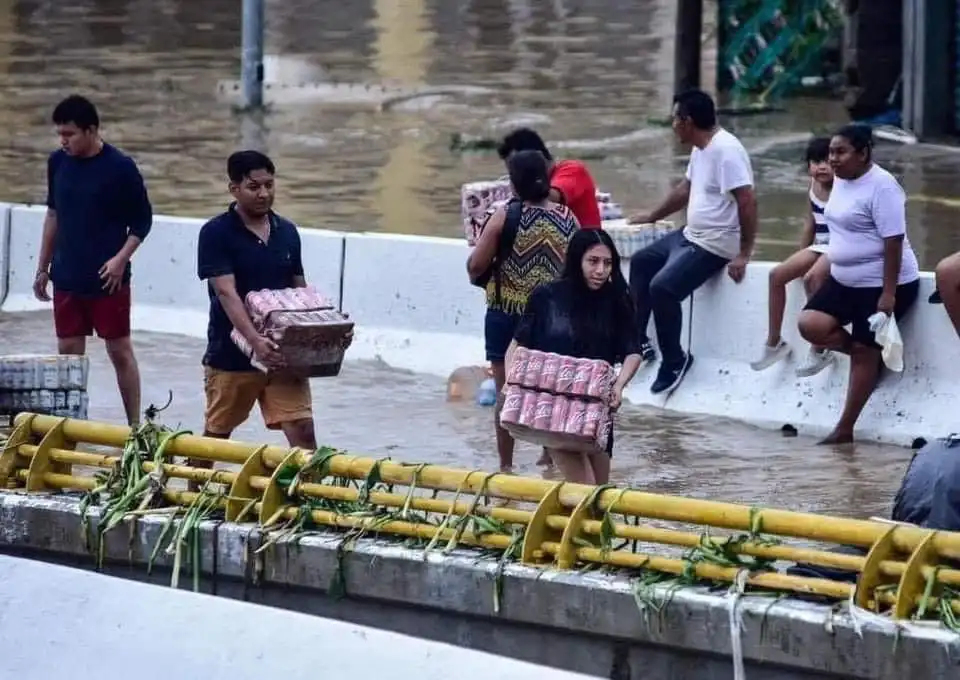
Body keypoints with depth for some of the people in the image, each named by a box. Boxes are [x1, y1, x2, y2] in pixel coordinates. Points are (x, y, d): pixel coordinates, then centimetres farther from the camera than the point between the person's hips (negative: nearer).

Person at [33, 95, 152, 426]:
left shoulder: (120, 167, -11)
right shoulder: (58, 162, 4)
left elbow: (142, 220, -4)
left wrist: (121, 258, -17)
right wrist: (43, 268, 16)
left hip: (107, 280, -5)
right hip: (67, 278, 5)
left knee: (120, 350, 1)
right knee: (68, 351, 7)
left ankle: (135, 425, 8)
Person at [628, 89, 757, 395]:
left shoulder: (725, 150, -25)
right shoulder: (701, 149, 8)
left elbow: (748, 203, -28)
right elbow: (685, 189, 26)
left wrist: (744, 255, -28)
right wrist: (652, 217, 37)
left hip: (714, 245, -11)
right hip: (690, 235, 11)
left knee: (662, 287, -23)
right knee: (640, 262, 19)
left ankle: (674, 360, -6)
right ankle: (637, 342, 24)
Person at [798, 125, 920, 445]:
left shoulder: (881, 186, -20)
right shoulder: (841, 181, 7)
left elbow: (893, 241, -23)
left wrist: (888, 294, -25)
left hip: (883, 285, -9)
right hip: (845, 280, 9)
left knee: (863, 352, -3)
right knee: (811, 325, -8)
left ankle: (845, 429, 4)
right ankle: (871, 353, 12)